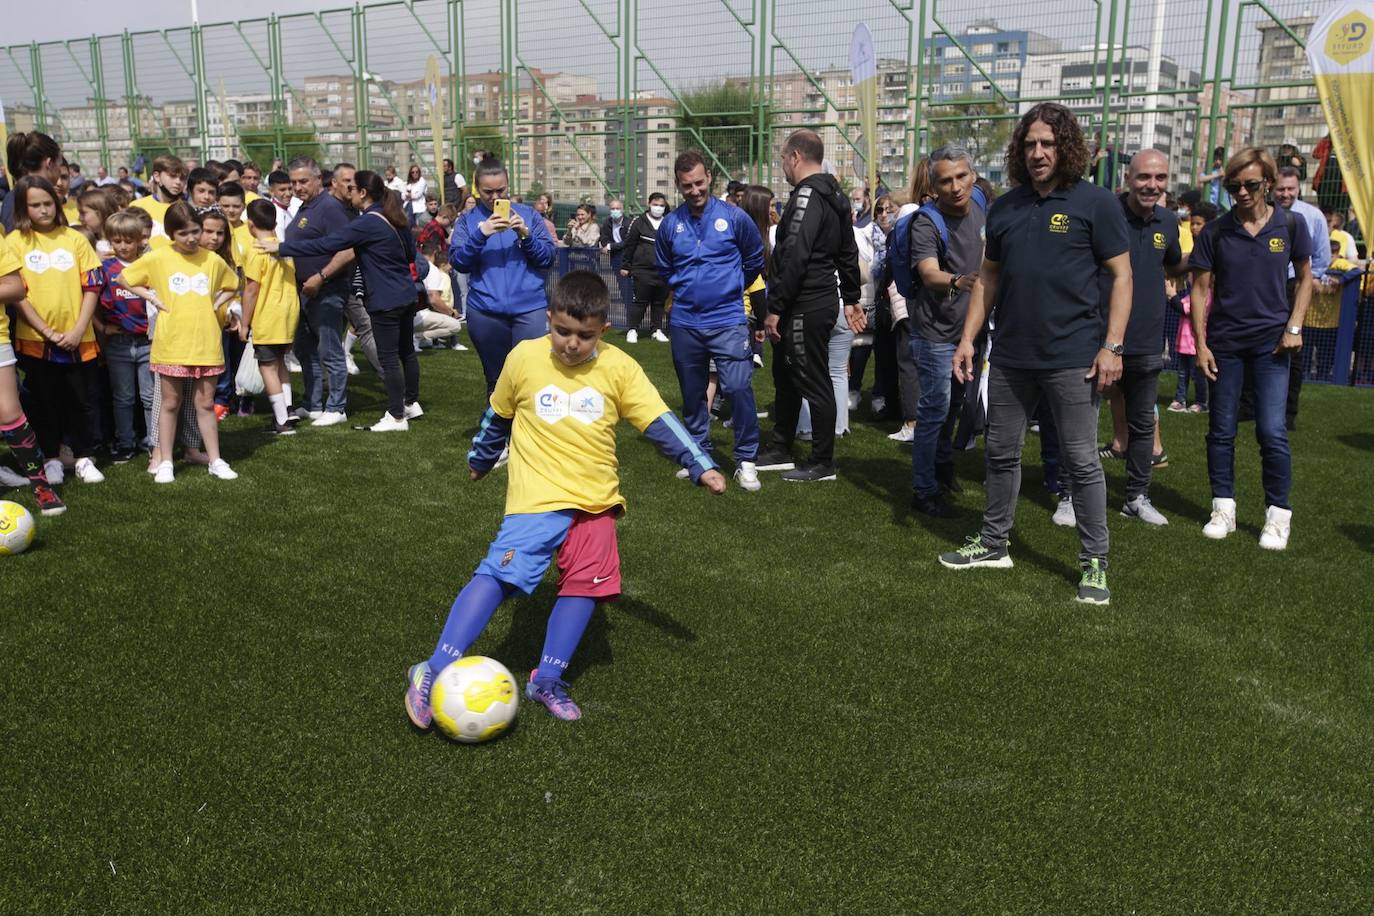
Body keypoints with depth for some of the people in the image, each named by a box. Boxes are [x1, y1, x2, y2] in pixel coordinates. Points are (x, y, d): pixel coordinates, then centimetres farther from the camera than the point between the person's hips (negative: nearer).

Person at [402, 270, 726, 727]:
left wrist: (701, 465, -8)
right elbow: (498, 416, 13)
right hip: (537, 498, -3)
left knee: (585, 583, 2)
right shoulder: (524, 358, -4)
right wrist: (480, 460, 26)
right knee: (500, 574, -16)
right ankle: (434, 672, -13)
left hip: (595, 500, 3)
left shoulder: (620, 368, -3)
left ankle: (547, 680, 16)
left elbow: (660, 422, 0)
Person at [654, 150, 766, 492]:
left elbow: (755, 258, 9)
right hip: (685, 324, 3)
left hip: (728, 320, -3)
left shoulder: (734, 217, -5)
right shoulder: (670, 224, 2)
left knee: (738, 387, -12)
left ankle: (746, 459, -1)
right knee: (692, 392, 12)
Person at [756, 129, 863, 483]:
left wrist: (775, 308, -21)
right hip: (822, 300, 11)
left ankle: (823, 464, 8)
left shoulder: (808, 195, -17)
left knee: (814, 383, -2)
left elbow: (794, 257, -24)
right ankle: (780, 451, 29)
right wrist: (851, 300, 26)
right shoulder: (834, 196, 16)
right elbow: (848, 254, 21)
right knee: (786, 377, 19)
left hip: (805, 307, -11)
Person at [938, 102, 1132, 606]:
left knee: (1081, 460, 0)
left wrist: (1112, 346, -13)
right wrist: (968, 338, 8)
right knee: (1001, 452, 14)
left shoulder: (1095, 202, -4)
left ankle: (1095, 561, 11)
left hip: (1071, 357, -5)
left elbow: (1121, 276, -5)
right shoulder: (1005, 207, 10)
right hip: (1010, 356, 5)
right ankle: (993, 543, 29)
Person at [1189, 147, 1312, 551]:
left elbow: (1304, 277, 9)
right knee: (1221, 430, 6)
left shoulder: (1290, 225, -1)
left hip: (1271, 341, -1)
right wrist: (1200, 344, -4)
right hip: (1224, 343, 1)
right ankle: (1223, 509, 18)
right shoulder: (1215, 231, -2)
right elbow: (1200, 289, 1)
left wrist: (1294, 326, -2)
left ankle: (1278, 516, 6)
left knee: (1272, 431, -6)